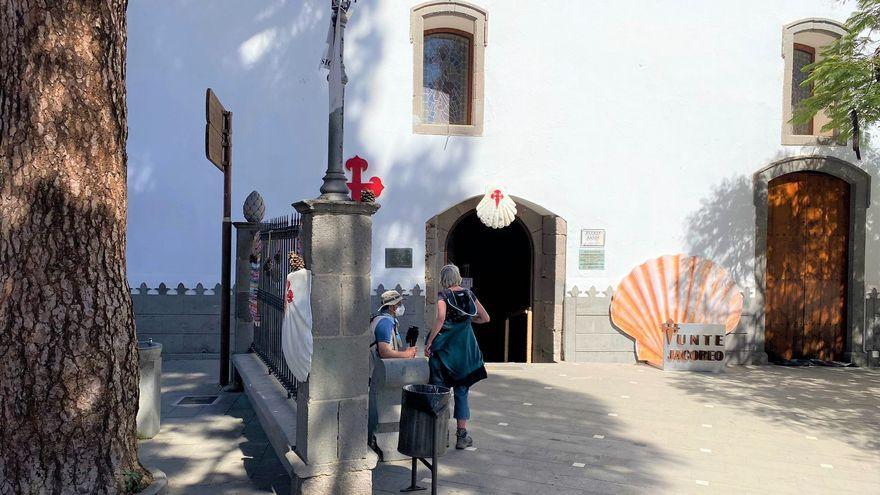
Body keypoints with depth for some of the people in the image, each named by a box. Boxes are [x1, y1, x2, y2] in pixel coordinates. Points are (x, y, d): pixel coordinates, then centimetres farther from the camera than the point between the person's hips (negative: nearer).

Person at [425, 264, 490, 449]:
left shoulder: (443, 295, -6)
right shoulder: (469, 294, 5)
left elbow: (441, 318, -22)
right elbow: (485, 318, 8)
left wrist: (429, 343, -18)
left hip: (444, 346, -3)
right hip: (465, 347, 3)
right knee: (461, 391, 10)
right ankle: (462, 435, 11)